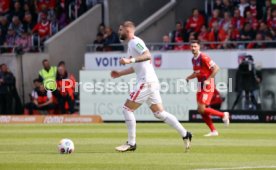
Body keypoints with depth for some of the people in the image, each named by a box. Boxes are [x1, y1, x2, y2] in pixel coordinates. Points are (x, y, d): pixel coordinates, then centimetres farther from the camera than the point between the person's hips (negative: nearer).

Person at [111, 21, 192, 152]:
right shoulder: (131, 44, 21)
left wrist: (130, 60, -34)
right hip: (149, 82, 10)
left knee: (127, 108, -7)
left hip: (146, 81, -10)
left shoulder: (135, 42, -9)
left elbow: (148, 55, -26)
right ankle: (185, 134, 9)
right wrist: (120, 74, 26)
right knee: (159, 113, 10)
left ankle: (131, 143, -5)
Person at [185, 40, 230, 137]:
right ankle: (213, 131, 12)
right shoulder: (194, 59, 12)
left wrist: (208, 80, -23)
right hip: (200, 86, 9)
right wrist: (188, 78, 8)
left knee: (202, 109, -15)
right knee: (201, 110, 5)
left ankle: (223, 115, 3)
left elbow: (216, 68, -18)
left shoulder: (203, 57, -15)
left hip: (208, 85, -9)